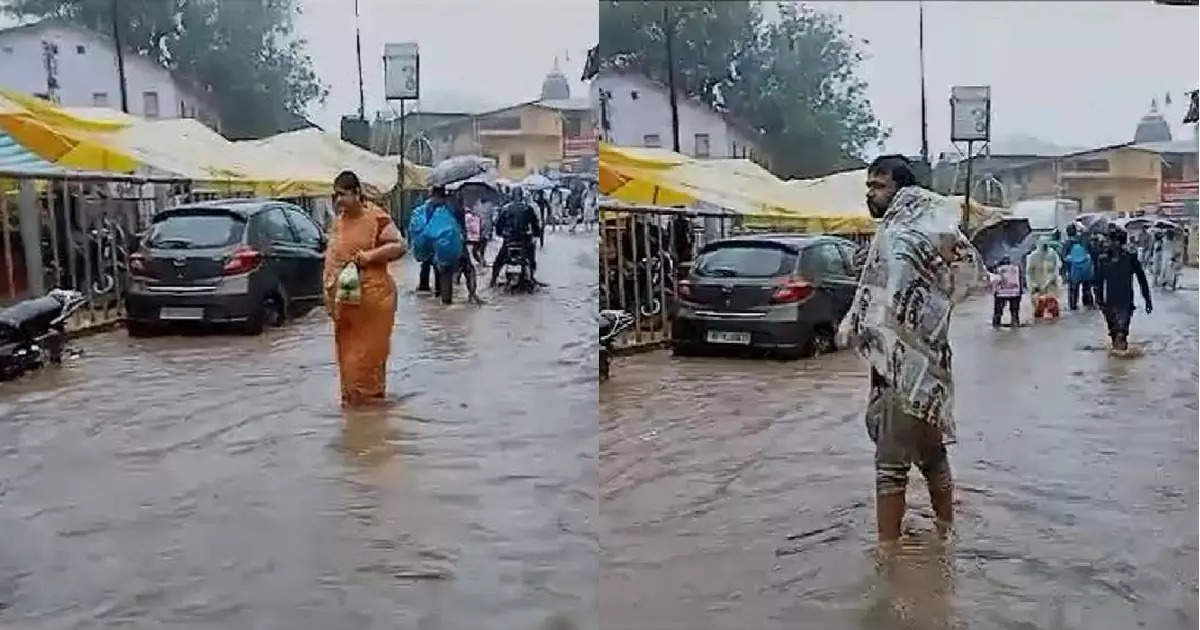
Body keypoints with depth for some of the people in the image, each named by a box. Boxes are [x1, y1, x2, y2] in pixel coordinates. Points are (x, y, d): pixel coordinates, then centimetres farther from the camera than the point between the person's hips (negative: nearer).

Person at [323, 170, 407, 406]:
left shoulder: (376, 217, -9)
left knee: (370, 349, 1)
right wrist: (328, 289, 8)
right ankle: (351, 395, 21)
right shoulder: (337, 222, 11)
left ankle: (372, 395, 13)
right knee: (347, 349, 10)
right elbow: (331, 256, 15)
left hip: (372, 295, -6)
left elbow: (400, 246, -10)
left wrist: (370, 256, -18)